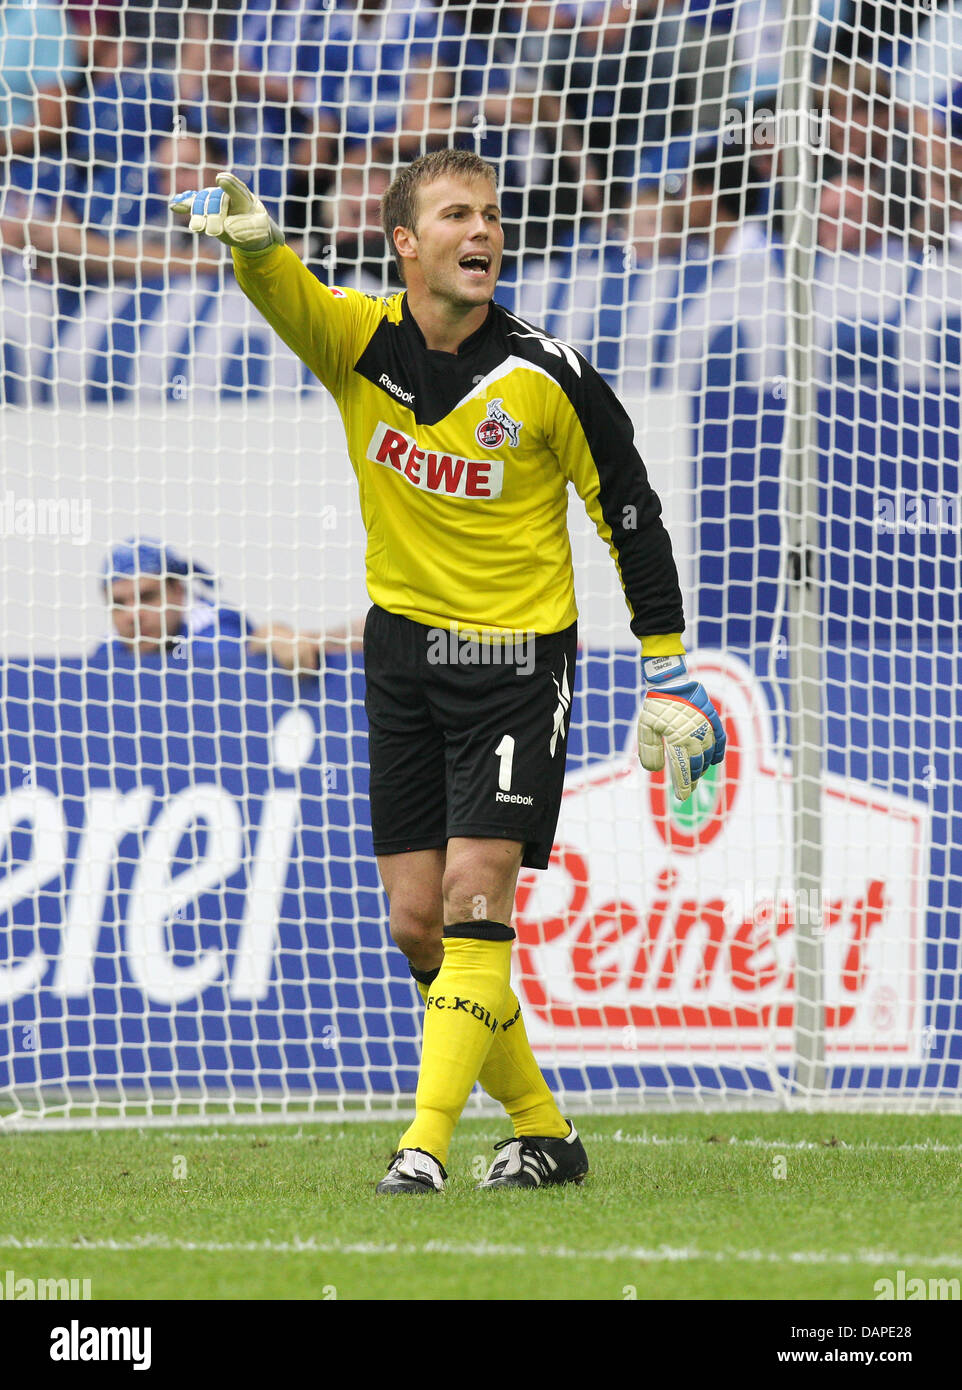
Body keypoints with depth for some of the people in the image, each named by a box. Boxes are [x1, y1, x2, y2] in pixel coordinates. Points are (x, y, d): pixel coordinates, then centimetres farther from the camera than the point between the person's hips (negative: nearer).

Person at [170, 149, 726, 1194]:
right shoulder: (360, 341, -6)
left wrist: (669, 675, -2)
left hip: (518, 656, -4)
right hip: (404, 649, 4)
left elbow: (631, 519, -2)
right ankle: (541, 1130, 18)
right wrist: (252, 238, -52)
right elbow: (286, 295, -28)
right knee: (416, 923, 4)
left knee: (475, 903, -15)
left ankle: (427, 1142, -17)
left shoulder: (548, 378, -12)